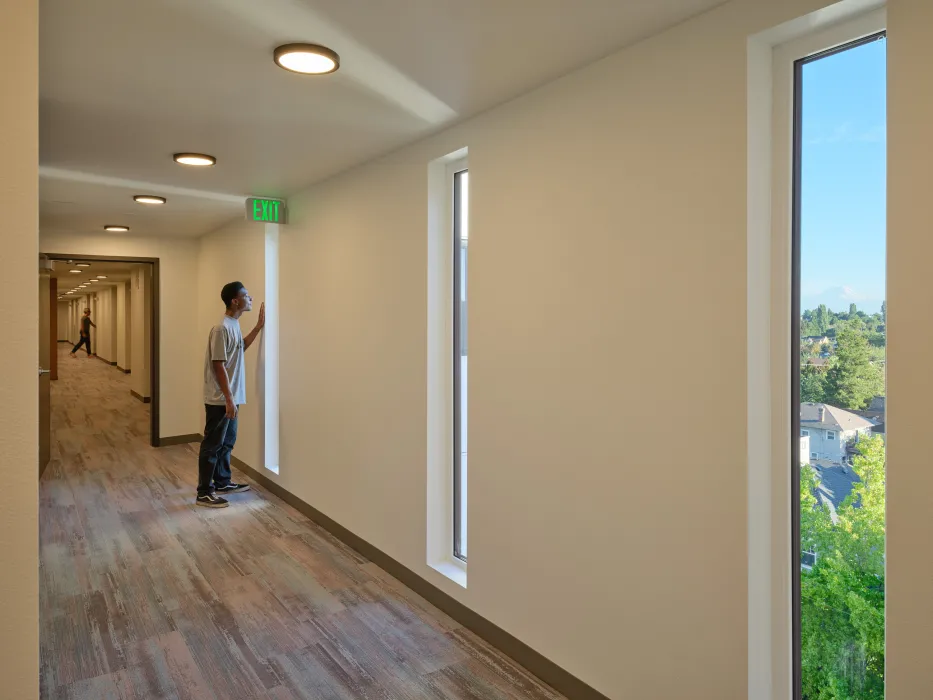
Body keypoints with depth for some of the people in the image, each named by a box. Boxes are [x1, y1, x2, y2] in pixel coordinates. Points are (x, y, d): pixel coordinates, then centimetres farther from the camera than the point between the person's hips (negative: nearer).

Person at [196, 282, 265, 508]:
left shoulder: (234, 325, 9)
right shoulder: (222, 329, -20)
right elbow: (219, 366, -22)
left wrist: (259, 326, 20)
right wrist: (229, 399, -22)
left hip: (230, 398, 10)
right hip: (220, 400, -10)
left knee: (227, 442, 19)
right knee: (212, 445, 0)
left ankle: (223, 483, 33)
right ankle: (204, 493, 9)